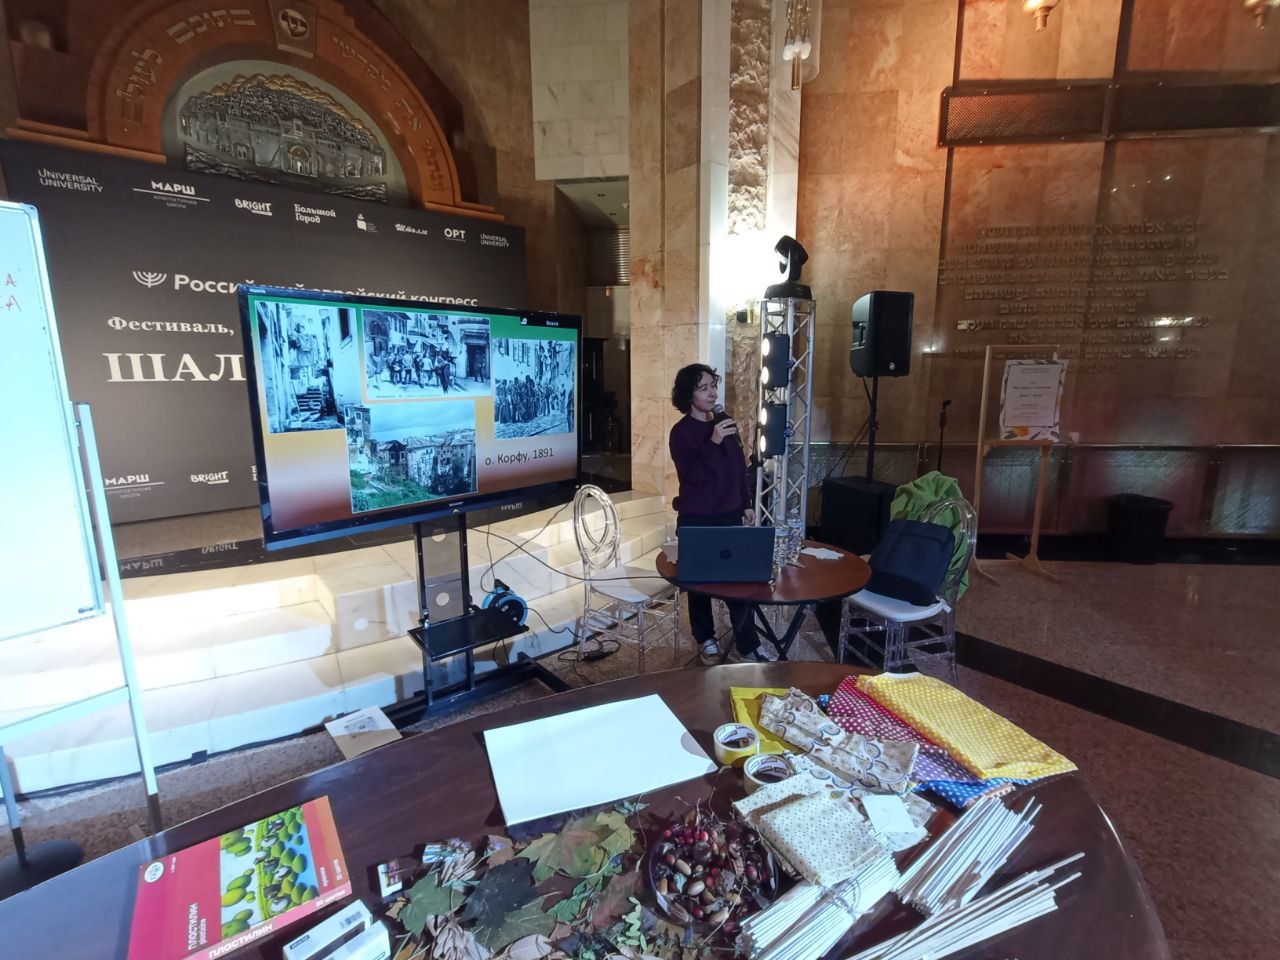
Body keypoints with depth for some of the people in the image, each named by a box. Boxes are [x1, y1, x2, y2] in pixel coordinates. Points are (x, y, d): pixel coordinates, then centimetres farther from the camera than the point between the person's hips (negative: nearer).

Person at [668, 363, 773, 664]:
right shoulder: (682, 431, -12)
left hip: (729, 516, 5)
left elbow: (739, 467, 13)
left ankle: (747, 645, 20)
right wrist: (712, 442, -32)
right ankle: (706, 640, 29)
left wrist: (746, 503, 13)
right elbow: (692, 476, -24)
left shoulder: (724, 423, 5)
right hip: (696, 520, -5)